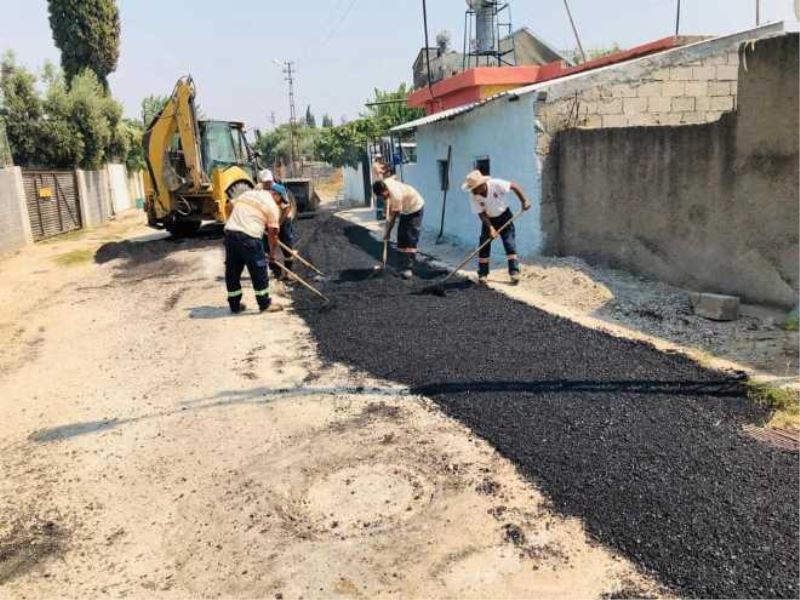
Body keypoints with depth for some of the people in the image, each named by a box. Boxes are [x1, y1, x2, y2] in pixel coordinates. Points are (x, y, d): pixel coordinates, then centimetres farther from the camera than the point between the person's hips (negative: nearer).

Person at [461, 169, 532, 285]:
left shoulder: (496, 184, -28)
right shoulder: (473, 197, -21)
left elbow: (514, 186, -19)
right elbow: (481, 214, -18)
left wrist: (524, 201, -25)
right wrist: (490, 228, -28)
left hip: (504, 216, -2)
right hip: (488, 220, 2)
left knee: (510, 243, -9)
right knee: (484, 246, -3)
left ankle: (514, 272, -6)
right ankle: (482, 274, 6)